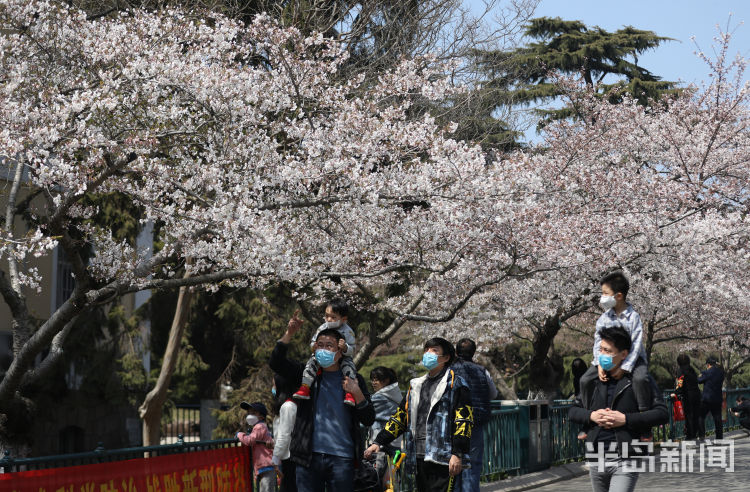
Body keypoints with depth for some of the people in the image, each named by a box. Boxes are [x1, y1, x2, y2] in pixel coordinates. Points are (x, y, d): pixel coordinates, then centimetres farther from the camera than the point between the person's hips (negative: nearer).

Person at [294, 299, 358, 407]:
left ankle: (349, 393, -32)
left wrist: (345, 347, -35)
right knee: (312, 361, -23)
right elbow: (313, 341, 8)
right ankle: (305, 387, -25)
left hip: (341, 357, -2)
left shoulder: (348, 332, -11)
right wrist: (314, 346, -17)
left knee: (348, 364, -31)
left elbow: (352, 350, -12)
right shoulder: (322, 328, -2)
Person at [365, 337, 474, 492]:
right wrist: (379, 442, 14)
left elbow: (464, 420, -7)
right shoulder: (416, 386, 22)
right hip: (419, 458, 7)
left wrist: (458, 453, -16)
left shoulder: (455, 384, 1)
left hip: (443, 458, -7)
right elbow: (400, 417, 24)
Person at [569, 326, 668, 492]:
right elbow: (573, 411, 17)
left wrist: (625, 419, -15)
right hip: (596, 461, 5)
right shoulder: (594, 380, 11)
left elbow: (662, 414, -8)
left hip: (625, 461, -5)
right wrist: (591, 415, -5)